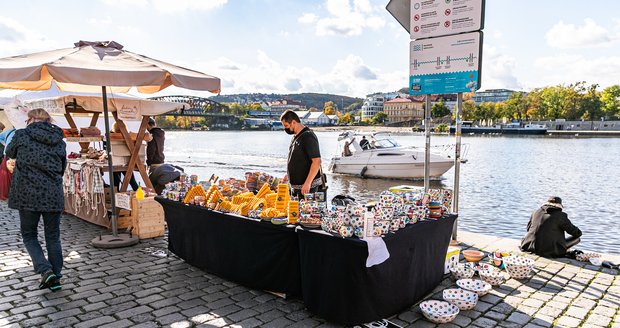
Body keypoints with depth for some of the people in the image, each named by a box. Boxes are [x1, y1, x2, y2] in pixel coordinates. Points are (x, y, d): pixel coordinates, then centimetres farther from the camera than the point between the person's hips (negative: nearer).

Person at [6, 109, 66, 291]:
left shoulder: (22, 135, -2)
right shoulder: (59, 142, 7)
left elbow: (10, 153, 18)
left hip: (28, 195, -2)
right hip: (53, 196, 3)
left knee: (29, 236, 12)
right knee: (53, 237, 13)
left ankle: (45, 270, -6)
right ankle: (56, 277, 14)